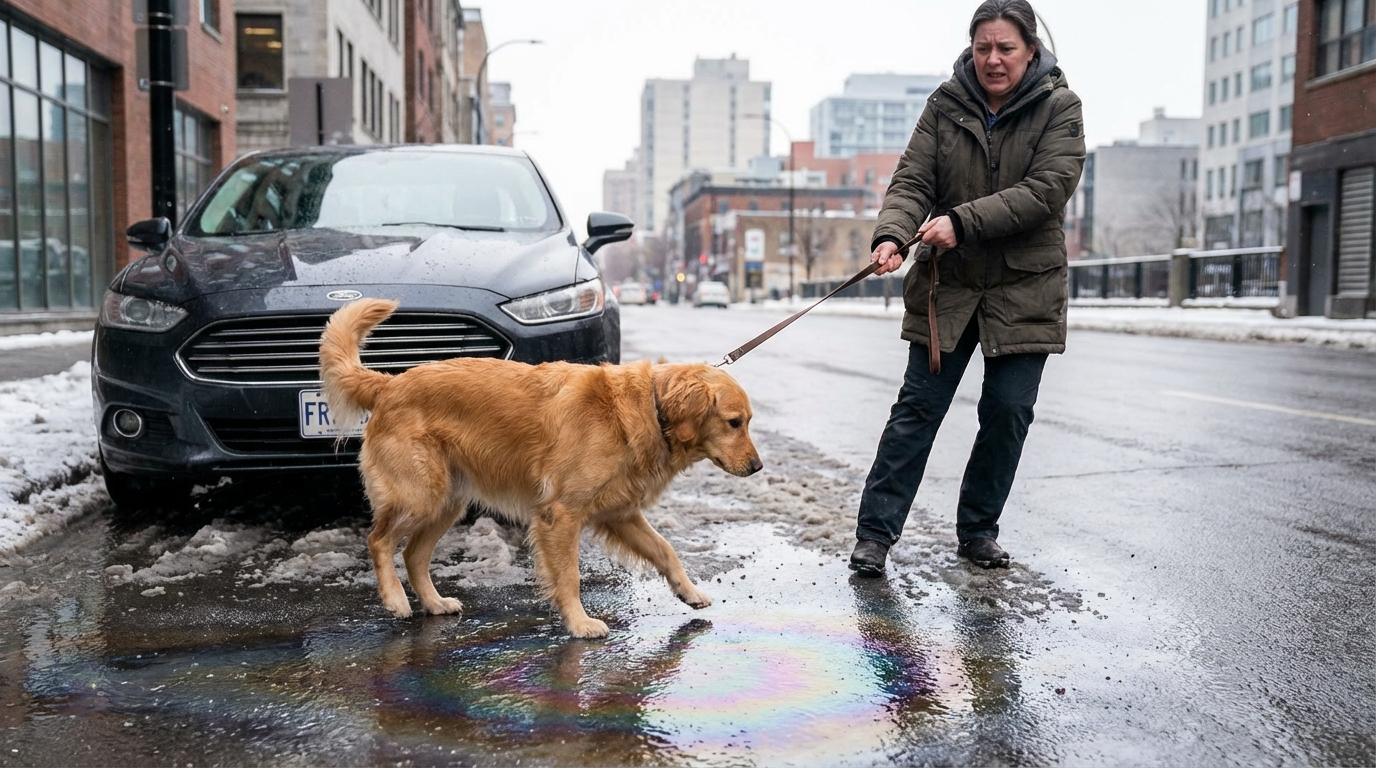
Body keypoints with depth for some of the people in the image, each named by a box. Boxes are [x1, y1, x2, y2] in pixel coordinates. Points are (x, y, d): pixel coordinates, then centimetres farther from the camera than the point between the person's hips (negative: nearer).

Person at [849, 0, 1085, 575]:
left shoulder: (1059, 108, -3)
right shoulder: (946, 104, 2)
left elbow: (1046, 190, -16)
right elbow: (912, 180, -6)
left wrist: (962, 221, -26)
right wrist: (891, 233, -27)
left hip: (1024, 287, 0)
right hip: (947, 281, 1)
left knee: (1009, 410, 2)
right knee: (919, 405, -1)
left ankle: (979, 529, 21)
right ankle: (875, 531, 4)